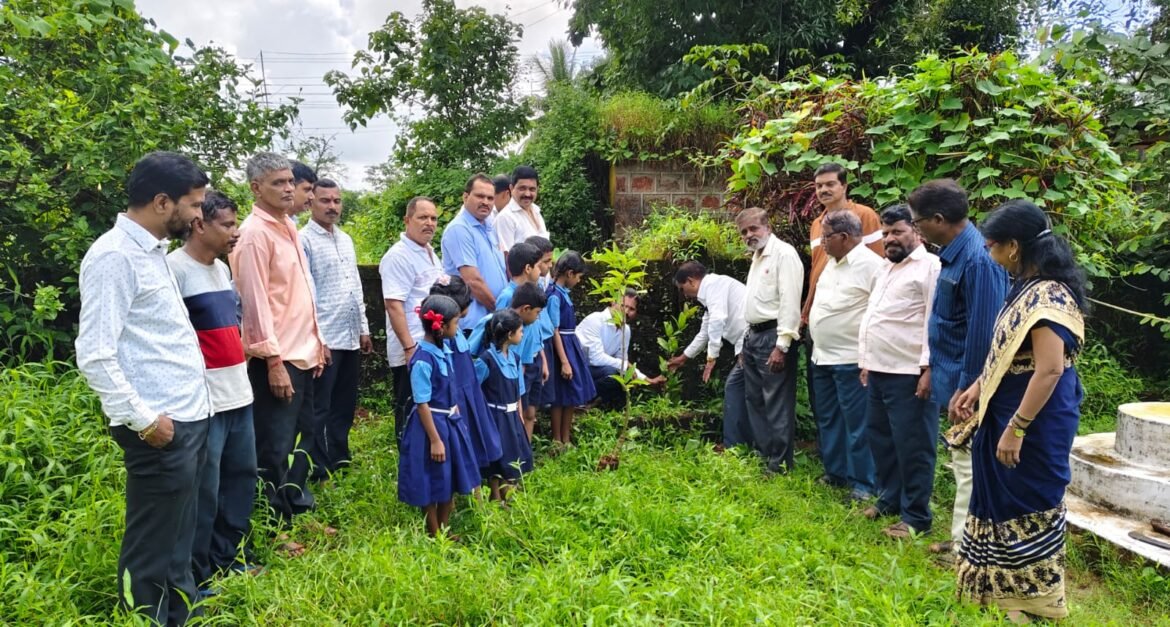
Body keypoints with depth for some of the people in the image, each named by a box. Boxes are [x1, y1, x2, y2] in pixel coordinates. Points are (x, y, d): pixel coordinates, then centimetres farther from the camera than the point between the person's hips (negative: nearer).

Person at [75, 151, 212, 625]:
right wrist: (144, 419, -16)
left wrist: (193, 408, 15)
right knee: (151, 550, 5)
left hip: (189, 417, 9)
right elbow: (94, 356, -19)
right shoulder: (114, 256, -15)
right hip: (161, 428, -9)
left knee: (178, 540, 19)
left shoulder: (152, 251, 13)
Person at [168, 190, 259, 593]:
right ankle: (195, 577, 15)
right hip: (203, 398, -9)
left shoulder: (222, 268, 13)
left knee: (242, 476, 17)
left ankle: (230, 557, 32)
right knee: (204, 490, 0)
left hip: (239, 391, 9)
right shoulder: (174, 268, -14)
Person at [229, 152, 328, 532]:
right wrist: (274, 361, -20)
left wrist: (317, 341, 17)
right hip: (277, 358, -9)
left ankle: (295, 506, 36)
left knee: (302, 437, 20)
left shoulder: (288, 227, 13)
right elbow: (255, 300, -18)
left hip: (303, 352, 9)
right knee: (275, 446, 0)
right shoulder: (254, 233, -14)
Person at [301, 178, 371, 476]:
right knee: (320, 407, 3)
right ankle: (321, 470, 12)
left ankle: (340, 459, 28)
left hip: (351, 337, 8)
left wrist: (363, 328, 15)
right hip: (324, 339, -7)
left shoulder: (346, 239, 14)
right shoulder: (304, 240, -9)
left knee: (345, 404, 16)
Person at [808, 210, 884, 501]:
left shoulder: (869, 264, -15)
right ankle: (835, 472, 31)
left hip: (851, 360, -9)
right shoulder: (832, 263, 13)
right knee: (827, 419, 18)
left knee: (856, 423, 0)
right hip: (822, 357, 9)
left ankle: (863, 483, 11)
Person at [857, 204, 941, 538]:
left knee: (912, 447, 0)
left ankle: (915, 517, 11)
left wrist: (928, 368, -20)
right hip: (878, 372, 9)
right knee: (879, 438, 17)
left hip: (909, 374, -9)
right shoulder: (885, 269, 18)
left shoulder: (930, 267, -9)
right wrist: (865, 361, 20)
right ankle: (889, 499, 33)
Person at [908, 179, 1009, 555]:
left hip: (968, 383, -10)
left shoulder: (977, 259, -23)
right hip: (956, 375, 10)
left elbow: (982, 332, -24)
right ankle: (962, 540, 33)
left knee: (969, 465, 2)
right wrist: (936, 370, 18)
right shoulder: (954, 252, 6)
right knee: (963, 462, 19)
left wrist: (965, 389, -20)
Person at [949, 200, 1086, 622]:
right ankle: (1010, 591, 36)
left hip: (1034, 421, -10)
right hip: (1009, 412, 10)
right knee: (1005, 500, 19)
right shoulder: (1028, 286, 7)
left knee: (1030, 505, 5)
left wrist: (1016, 428, -25)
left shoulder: (1047, 296, -23)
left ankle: (1035, 602, 23)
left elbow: (1049, 370, -27)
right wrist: (977, 388, 13)